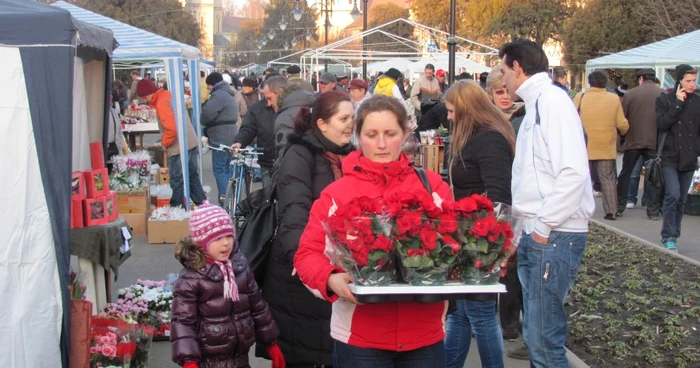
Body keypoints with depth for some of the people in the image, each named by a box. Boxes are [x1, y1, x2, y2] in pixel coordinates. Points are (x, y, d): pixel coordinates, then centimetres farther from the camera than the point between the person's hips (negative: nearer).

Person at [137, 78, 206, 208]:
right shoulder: (169, 95, 13)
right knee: (192, 177, 17)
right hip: (191, 142, 10)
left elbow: (171, 128, -25)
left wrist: (164, 143, -9)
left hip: (179, 147, -10)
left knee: (177, 182, -1)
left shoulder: (162, 103, -16)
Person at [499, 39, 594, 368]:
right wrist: (530, 225, 12)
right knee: (535, 334, 16)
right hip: (536, 234, 10)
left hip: (554, 237, -10)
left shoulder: (552, 100, -12)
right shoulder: (535, 105, 18)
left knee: (543, 340, -8)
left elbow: (573, 173, -21)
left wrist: (544, 225, -17)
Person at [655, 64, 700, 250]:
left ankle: (673, 235, 18)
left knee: (681, 200, 8)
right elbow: (661, 124, -14)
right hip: (670, 158, -3)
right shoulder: (664, 100, -1)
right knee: (673, 195, -15)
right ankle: (669, 235, -5)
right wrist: (678, 104, -15)